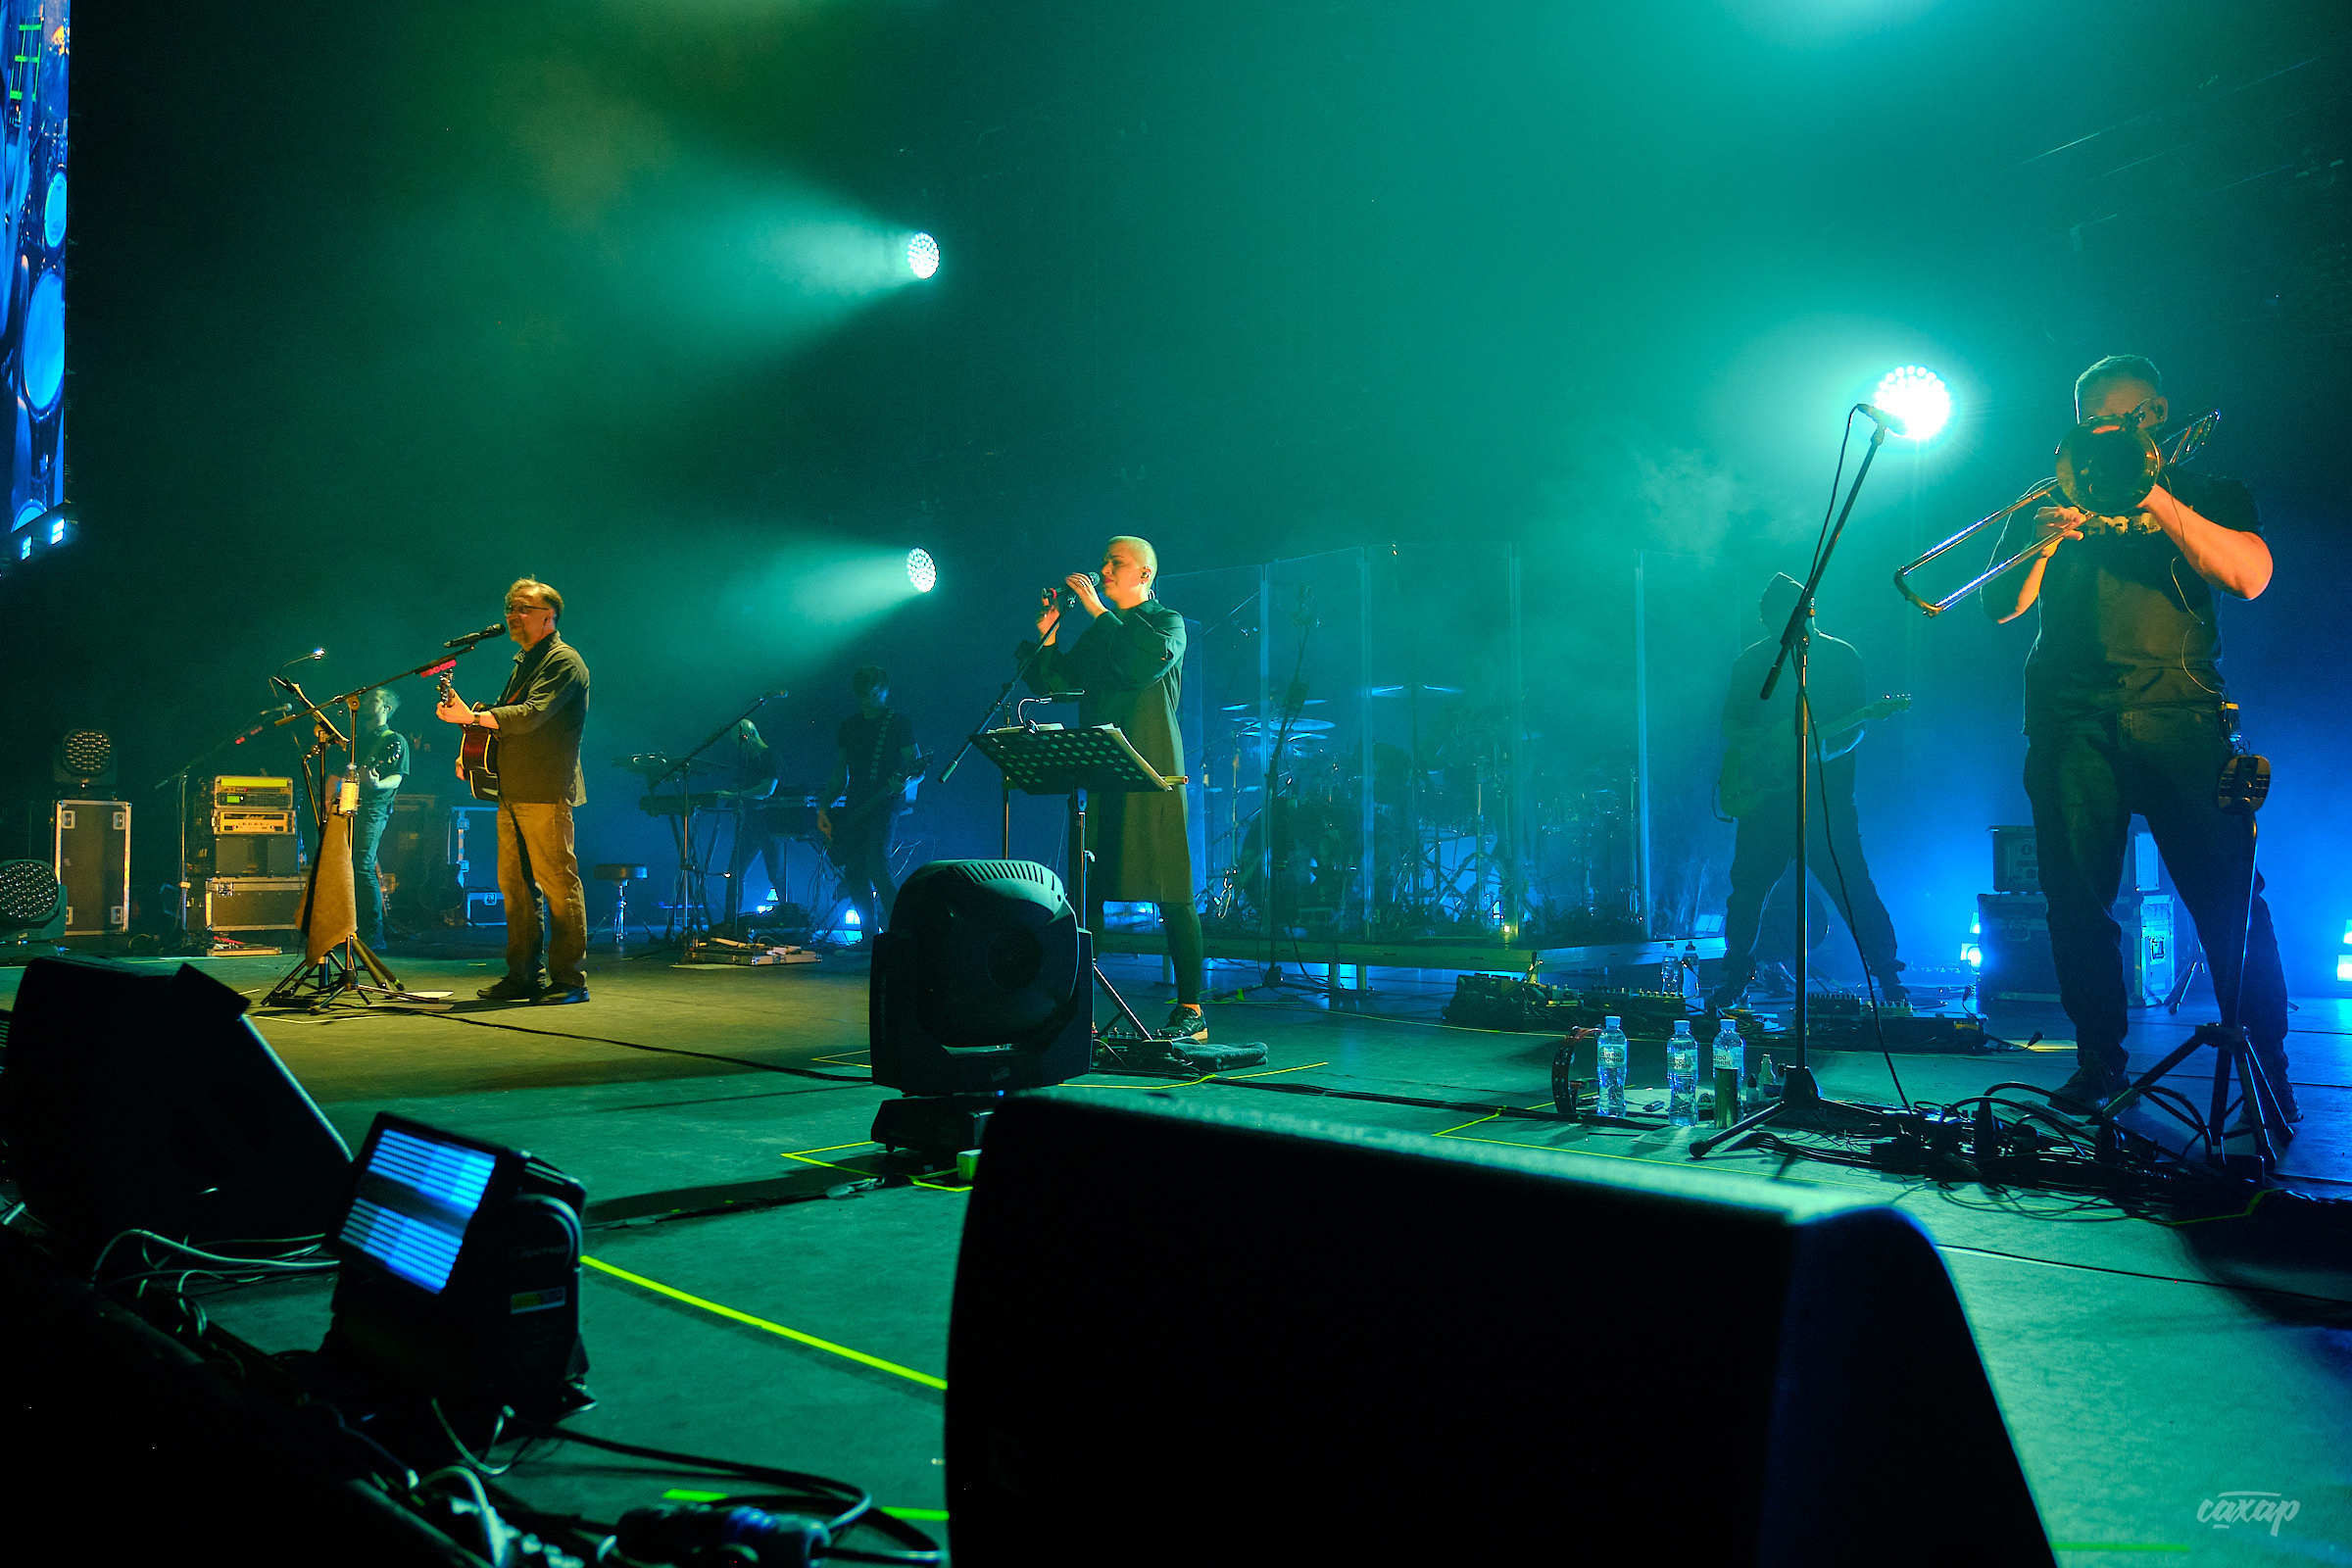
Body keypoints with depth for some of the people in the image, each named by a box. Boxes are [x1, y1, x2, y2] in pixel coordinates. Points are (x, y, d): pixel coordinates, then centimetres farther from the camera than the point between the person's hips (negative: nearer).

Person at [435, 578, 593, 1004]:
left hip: (546, 793, -10)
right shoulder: (524, 662, 23)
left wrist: (472, 717, -23)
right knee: (514, 884, 9)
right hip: (512, 793, 10)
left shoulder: (564, 661, -7)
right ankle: (523, 976, 15)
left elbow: (532, 714, -21)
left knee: (557, 882, -8)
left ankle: (569, 979, -5)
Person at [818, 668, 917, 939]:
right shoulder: (848, 726, 16)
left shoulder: (899, 723, 0)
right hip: (853, 807, 6)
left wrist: (903, 785, -24)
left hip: (885, 805, -6)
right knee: (854, 875, 0)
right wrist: (824, 808, 10)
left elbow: (916, 770, -3)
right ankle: (870, 940, 8)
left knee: (876, 864, -24)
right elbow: (839, 774, 20)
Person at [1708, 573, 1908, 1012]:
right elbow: (1729, 725, 13)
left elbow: (1855, 727, -1)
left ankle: (1887, 977, 5)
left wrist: (1824, 749, -21)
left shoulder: (1840, 656, 2)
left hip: (1826, 796, -3)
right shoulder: (1750, 662, 10)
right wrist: (1761, 739, -8)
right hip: (1764, 794, 3)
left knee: (1852, 887, -6)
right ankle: (1735, 977, 17)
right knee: (1747, 888, 3)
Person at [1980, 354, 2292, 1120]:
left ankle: (2264, 1070, 0)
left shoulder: (2209, 496, 16)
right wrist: (2039, 546, -9)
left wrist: (2157, 501, -10)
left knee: (2229, 896, -9)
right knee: (2077, 898, -2)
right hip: (2069, 719, 2)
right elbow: (1998, 606, 10)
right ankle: (2099, 1063, 7)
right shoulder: (2049, 503, 19)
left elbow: (2250, 575, -3)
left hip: (2179, 714, -2)